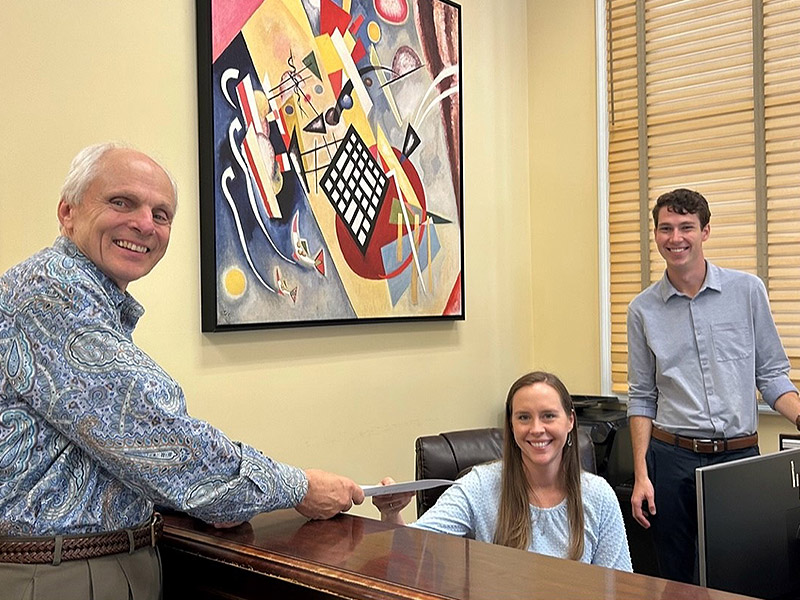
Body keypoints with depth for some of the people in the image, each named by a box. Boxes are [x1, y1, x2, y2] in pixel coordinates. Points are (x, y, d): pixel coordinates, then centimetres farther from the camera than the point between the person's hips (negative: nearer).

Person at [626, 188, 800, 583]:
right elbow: (641, 398, 6)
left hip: (740, 457, 0)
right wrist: (641, 475, 0)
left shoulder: (748, 291, 1)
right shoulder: (643, 309, 3)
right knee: (676, 580, 10)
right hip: (671, 458, 1)